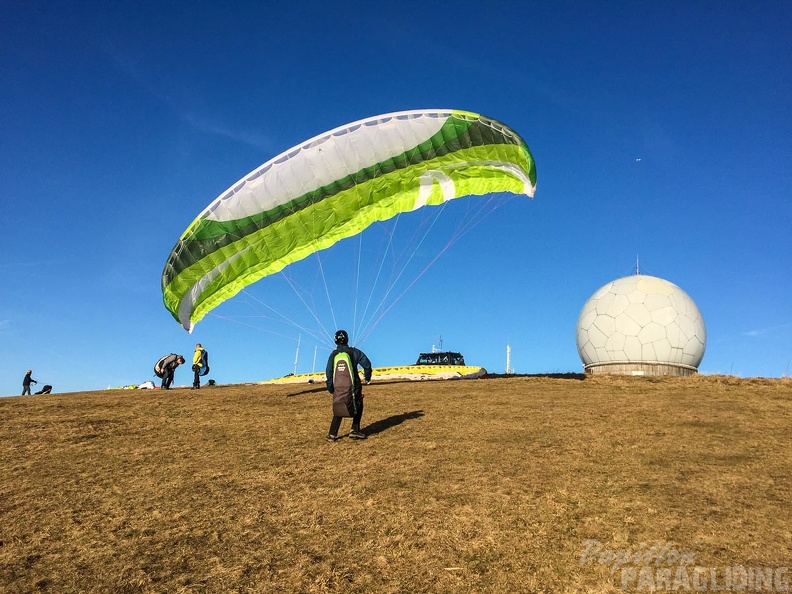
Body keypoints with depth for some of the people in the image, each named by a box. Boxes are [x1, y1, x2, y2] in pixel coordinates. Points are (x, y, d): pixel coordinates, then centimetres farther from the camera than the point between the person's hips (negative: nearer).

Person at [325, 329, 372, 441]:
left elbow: (329, 372, 4)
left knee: (339, 410, 15)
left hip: (338, 386, 3)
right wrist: (367, 377, 11)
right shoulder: (353, 351, -2)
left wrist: (330, 388, 10)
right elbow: (366, 363, -5)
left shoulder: (333, 355, 6)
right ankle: (355, 431, 6)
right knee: (357, 407, 15)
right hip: (352, 385, -3)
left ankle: (332, 434, 9)